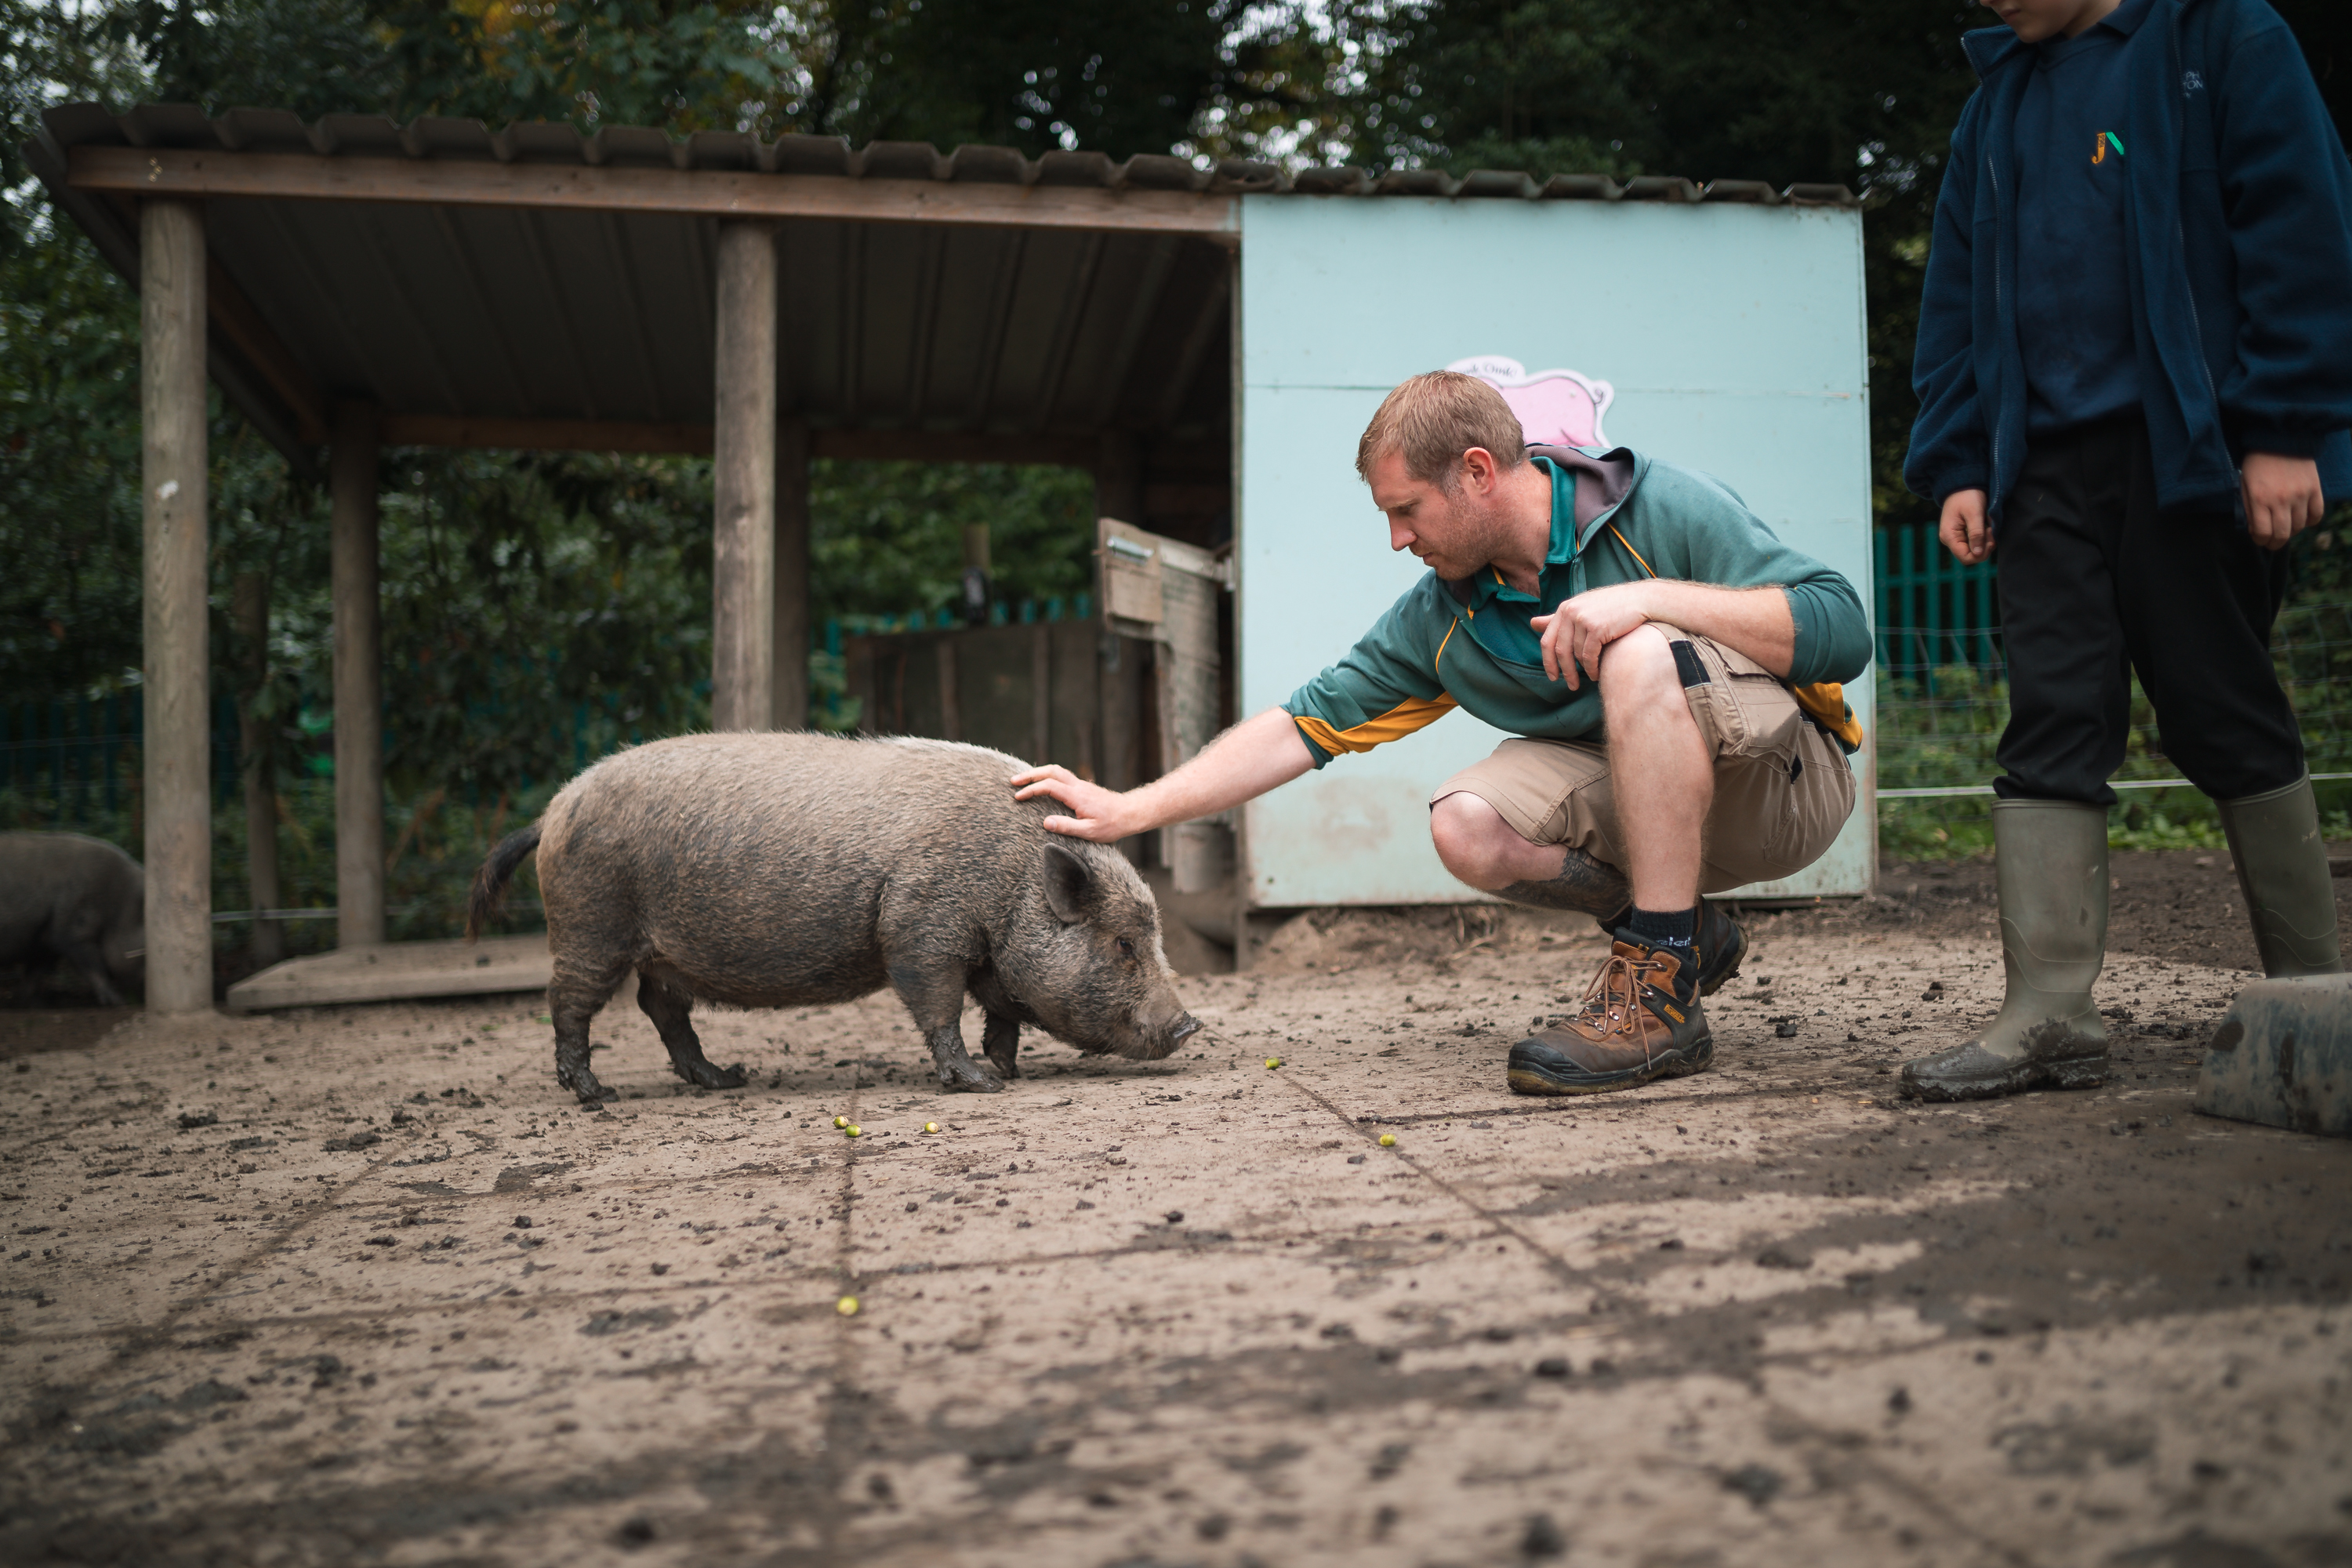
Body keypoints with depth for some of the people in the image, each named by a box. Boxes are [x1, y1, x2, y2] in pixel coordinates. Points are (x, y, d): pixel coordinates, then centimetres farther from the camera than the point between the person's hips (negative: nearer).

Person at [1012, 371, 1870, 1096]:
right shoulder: (1437, 619, -2)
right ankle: (1686, 932, 1)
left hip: (1791, 778, -5)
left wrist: (1654, 595, -34)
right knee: (1465, 824, -22)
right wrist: (1130, 811, -5)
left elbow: (1842, 628, -22)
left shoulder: (1662, 507, -16)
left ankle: (1660, 996, -29)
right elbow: (1304, 726, -1)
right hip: (1640, 796, 5)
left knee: (1637, 656, -33)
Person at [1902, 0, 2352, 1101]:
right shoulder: (1999, 95, 19)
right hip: (2046, 464, 5)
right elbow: (1956, 294, 17)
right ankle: (2049, 1015, -5)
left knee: (2225, 720, 2)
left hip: (2189, 453, -5)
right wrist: (1955, 463, 8)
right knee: (2052, 725, -3)